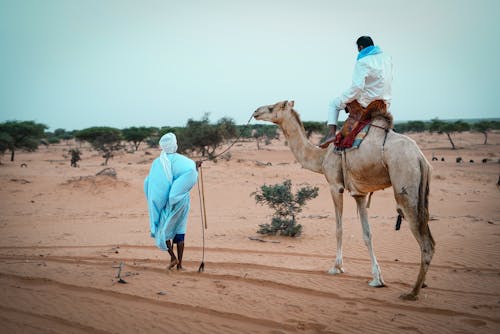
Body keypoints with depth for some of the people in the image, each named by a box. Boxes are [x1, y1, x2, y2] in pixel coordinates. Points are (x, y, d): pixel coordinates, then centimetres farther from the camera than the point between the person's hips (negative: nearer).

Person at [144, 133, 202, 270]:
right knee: (179, 231, 9)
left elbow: (149, 183, -1)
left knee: (163, 229, 16)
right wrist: (196, 165, -9)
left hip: (164, 201, 0)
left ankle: (173, 257, 2)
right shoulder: (180, 159, -9)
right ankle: (180, 264, 8)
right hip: (181, 201, 0)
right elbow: (192, 171, -29)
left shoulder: (157, 162, -3)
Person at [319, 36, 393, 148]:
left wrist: (344, 100, -15)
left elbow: (357, 86, -28)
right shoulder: (386, 58, 5)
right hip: (386, 103, 6)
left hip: (368, 101, -6)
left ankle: (331, 133, -4)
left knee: (334, 104, 12)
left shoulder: (362, 62, -17)